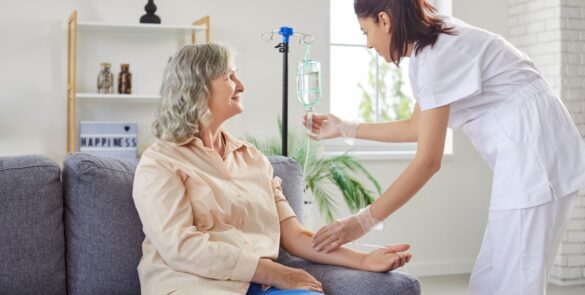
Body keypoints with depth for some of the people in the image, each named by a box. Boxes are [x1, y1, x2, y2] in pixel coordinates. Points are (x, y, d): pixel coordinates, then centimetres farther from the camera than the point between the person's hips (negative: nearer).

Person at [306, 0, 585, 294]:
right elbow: (416, 127, 22)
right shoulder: (431, 47, 12)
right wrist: (345, 128, 26)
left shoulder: (436, 54, -18)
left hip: (535, 151, -10)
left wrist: (362, 221, -16)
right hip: (527, 155, 10)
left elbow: (428, 160, -21)